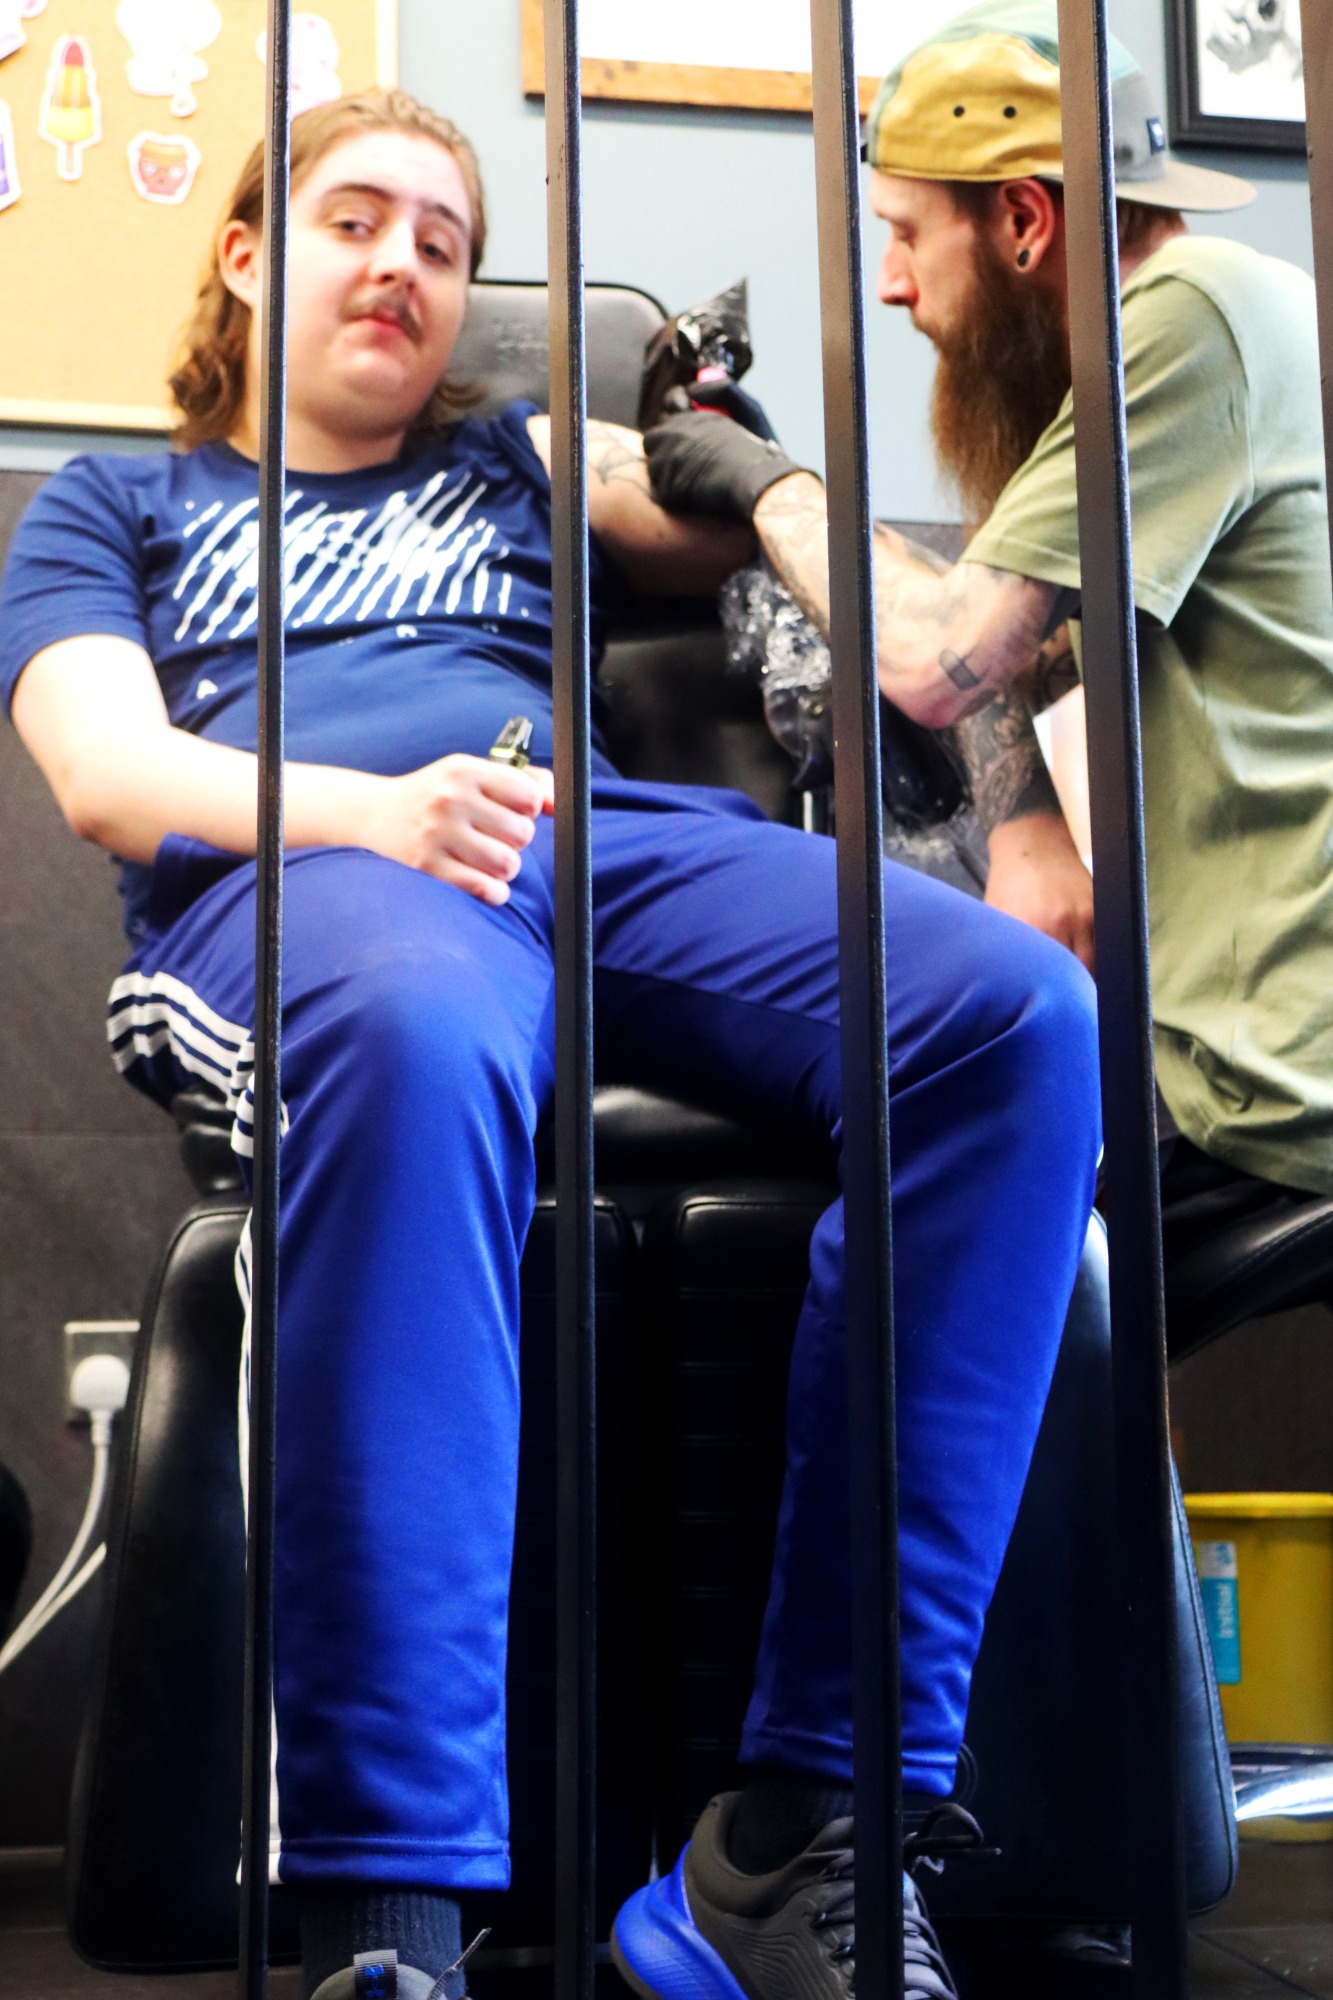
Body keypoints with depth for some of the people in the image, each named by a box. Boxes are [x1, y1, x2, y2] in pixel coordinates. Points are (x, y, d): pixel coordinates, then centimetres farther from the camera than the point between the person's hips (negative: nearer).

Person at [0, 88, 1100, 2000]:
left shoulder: (509, 468, 39)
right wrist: (373, 808, -10)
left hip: (612, 839, 3)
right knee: (413, 1035, -43)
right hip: (295, 874, -3)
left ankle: (833, 1784, -26)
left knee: (1020, 1012, -28)